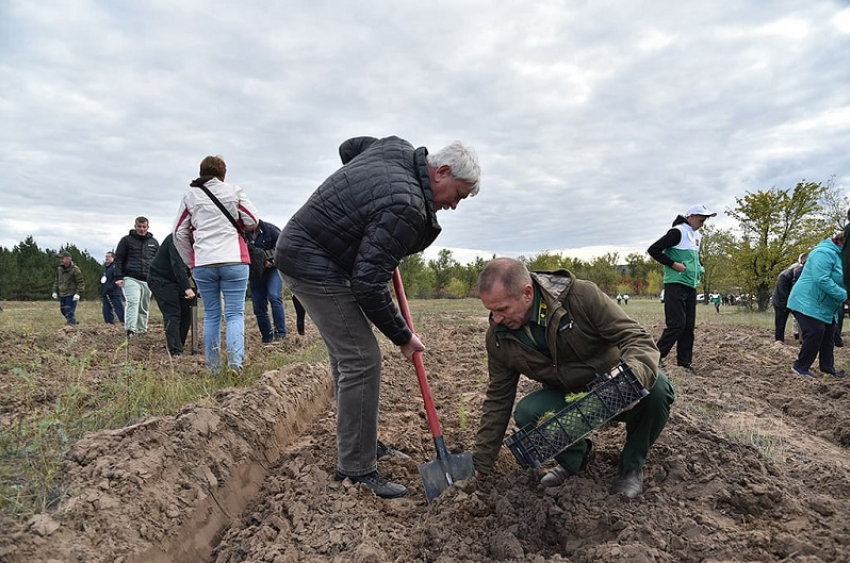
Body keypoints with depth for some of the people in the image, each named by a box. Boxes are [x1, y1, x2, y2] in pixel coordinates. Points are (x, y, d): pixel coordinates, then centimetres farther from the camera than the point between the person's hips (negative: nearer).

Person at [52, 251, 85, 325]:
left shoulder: (75, 269, -10)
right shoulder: (59, 269, 9)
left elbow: (81, 282, -10)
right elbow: (56, 281, 20)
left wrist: (78, 293, -18)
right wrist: (55, 291, 13)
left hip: (71, 294, -7)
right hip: (62, 294, 7)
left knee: (70, 311, -11)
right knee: (63, 310, 16)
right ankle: (74, 321, 32)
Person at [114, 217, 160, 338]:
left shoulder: (154, 242, 15)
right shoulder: (126, 240, 5)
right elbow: (118, 259, 3)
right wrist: (118, 277, -6)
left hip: (148, 280, 4)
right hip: (131, 279, -4)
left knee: (144, 307, 9)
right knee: (133, 302, -20)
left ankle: (142, 329, 18)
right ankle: (130, 330, -26)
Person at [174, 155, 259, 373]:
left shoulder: (190, 196, 11)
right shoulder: (234, 191, 4)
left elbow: (179, 233, 11)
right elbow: (252, 222, 2)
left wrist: (190, 261, 20)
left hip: (203, 263, 2)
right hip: (234, 261, -2)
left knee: (211, 314, 11)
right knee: (235, 313, 1)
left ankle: (213, 367, 12)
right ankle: (235, 363, -14)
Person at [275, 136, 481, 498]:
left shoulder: (397, 149, 1)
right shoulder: (405, 207, -26)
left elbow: (348, 147, 22)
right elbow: (369, 285, -25)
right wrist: (403, 337, -12)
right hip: (314, 267, -11)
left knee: (346, 356, 15)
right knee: (361, 360, -10)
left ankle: (361, 445, 28)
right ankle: (356, 470, -1)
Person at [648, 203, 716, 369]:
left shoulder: (697, 236, 16)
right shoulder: (678, 232, -11)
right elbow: (653, 250, -15)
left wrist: (699, 269, 13)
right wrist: (674, 264, -18)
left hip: (691, 287, 9)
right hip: (676, 285, -9)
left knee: (689, 326, 8)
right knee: (677, 324, -13)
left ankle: (684, 363, 14)